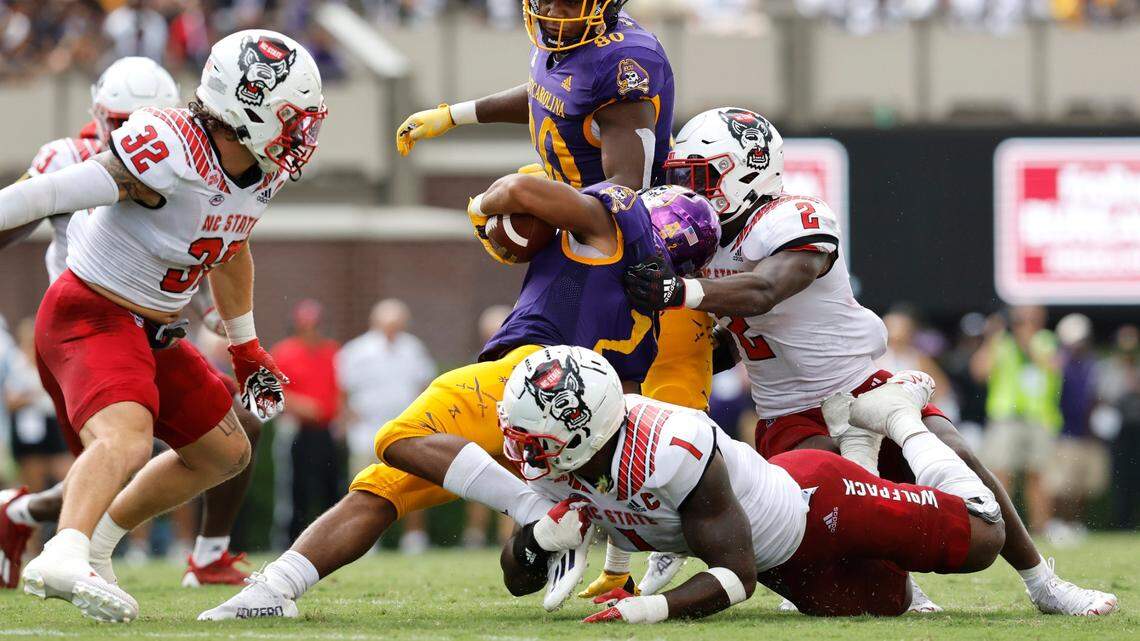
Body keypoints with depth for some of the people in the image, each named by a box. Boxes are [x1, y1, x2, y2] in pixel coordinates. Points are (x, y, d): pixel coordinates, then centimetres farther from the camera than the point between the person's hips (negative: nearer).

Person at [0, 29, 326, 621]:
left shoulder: (263, 172, 4)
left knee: (224, 453, 18)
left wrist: (246, 348, 31)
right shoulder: (171, 153, -26)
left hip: (154, 331, 10)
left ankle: (94, 547, 20)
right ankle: (63, 559, -55)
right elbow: (56, 194, -29)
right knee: (125, 438, -35)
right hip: (91, 316, -10)